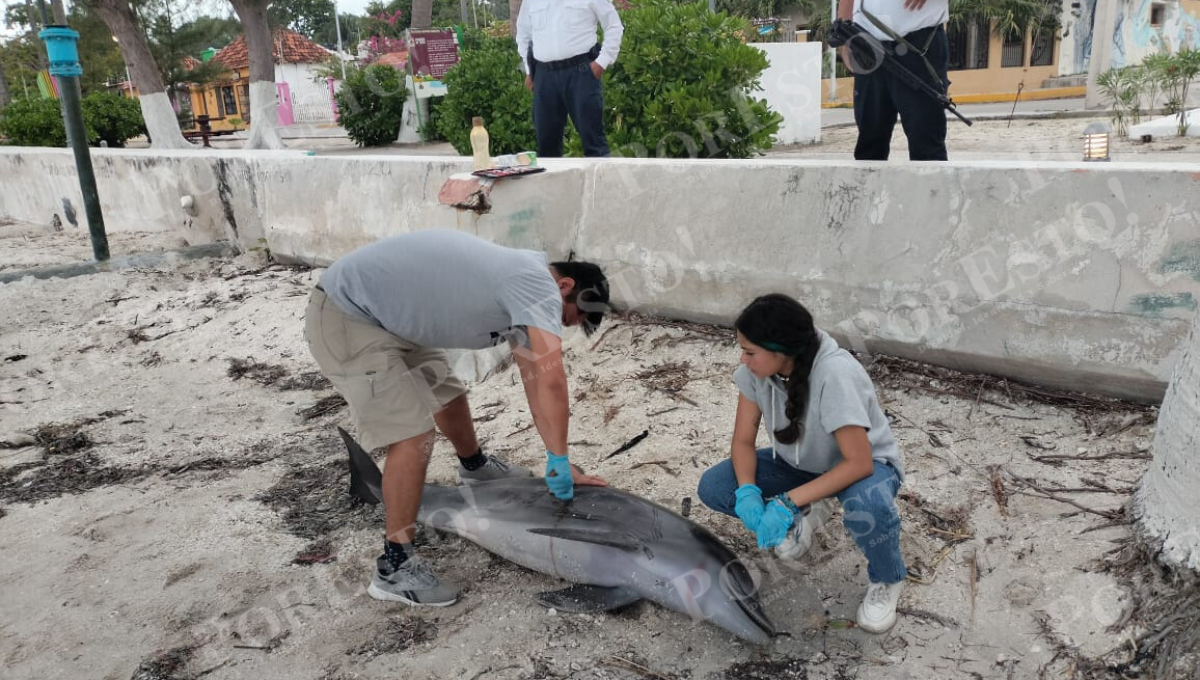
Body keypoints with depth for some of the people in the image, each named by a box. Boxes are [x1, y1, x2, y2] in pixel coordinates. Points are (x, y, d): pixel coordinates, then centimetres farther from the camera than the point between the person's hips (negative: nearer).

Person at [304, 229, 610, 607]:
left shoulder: (520, 286, 7)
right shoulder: (539, 282, -22)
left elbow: (534, 377, 7)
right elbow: (551, 380, -30)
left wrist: (559, 463, 6)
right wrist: (559, 462, -17)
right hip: (343, 317, -10)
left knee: (447, 395, 23)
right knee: (414, 435, -15)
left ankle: (474, 468, 51)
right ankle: (395, 567, -2)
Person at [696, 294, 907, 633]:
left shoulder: (834, 374, -35)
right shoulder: (756, 369, -19)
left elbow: (858, 463, -33)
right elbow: (743, 441, -10)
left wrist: (788, 502, -37)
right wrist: (748, 491, -30)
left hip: (863, 464, -5)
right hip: (801, 462, 5)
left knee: (868, 506, -41)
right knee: (712, 487, -15)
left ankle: (887, 580, -5)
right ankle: (804, 516, 10)